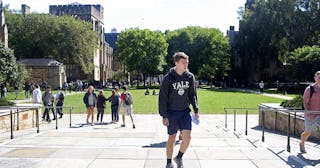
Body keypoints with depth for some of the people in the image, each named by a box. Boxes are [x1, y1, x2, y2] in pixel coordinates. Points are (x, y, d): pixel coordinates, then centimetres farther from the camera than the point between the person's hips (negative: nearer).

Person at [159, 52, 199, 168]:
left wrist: (196, 110, 3)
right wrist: (164, 116, -12)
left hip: (185, 111, 3)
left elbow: (192, 95, 10)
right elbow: (163, 97, -8)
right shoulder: (168, 78, -11)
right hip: (171, 112, -2)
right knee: (172, 138, 7)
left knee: (187, 137, -8)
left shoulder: (190, 77, 0)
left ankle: (179, 157, 18)